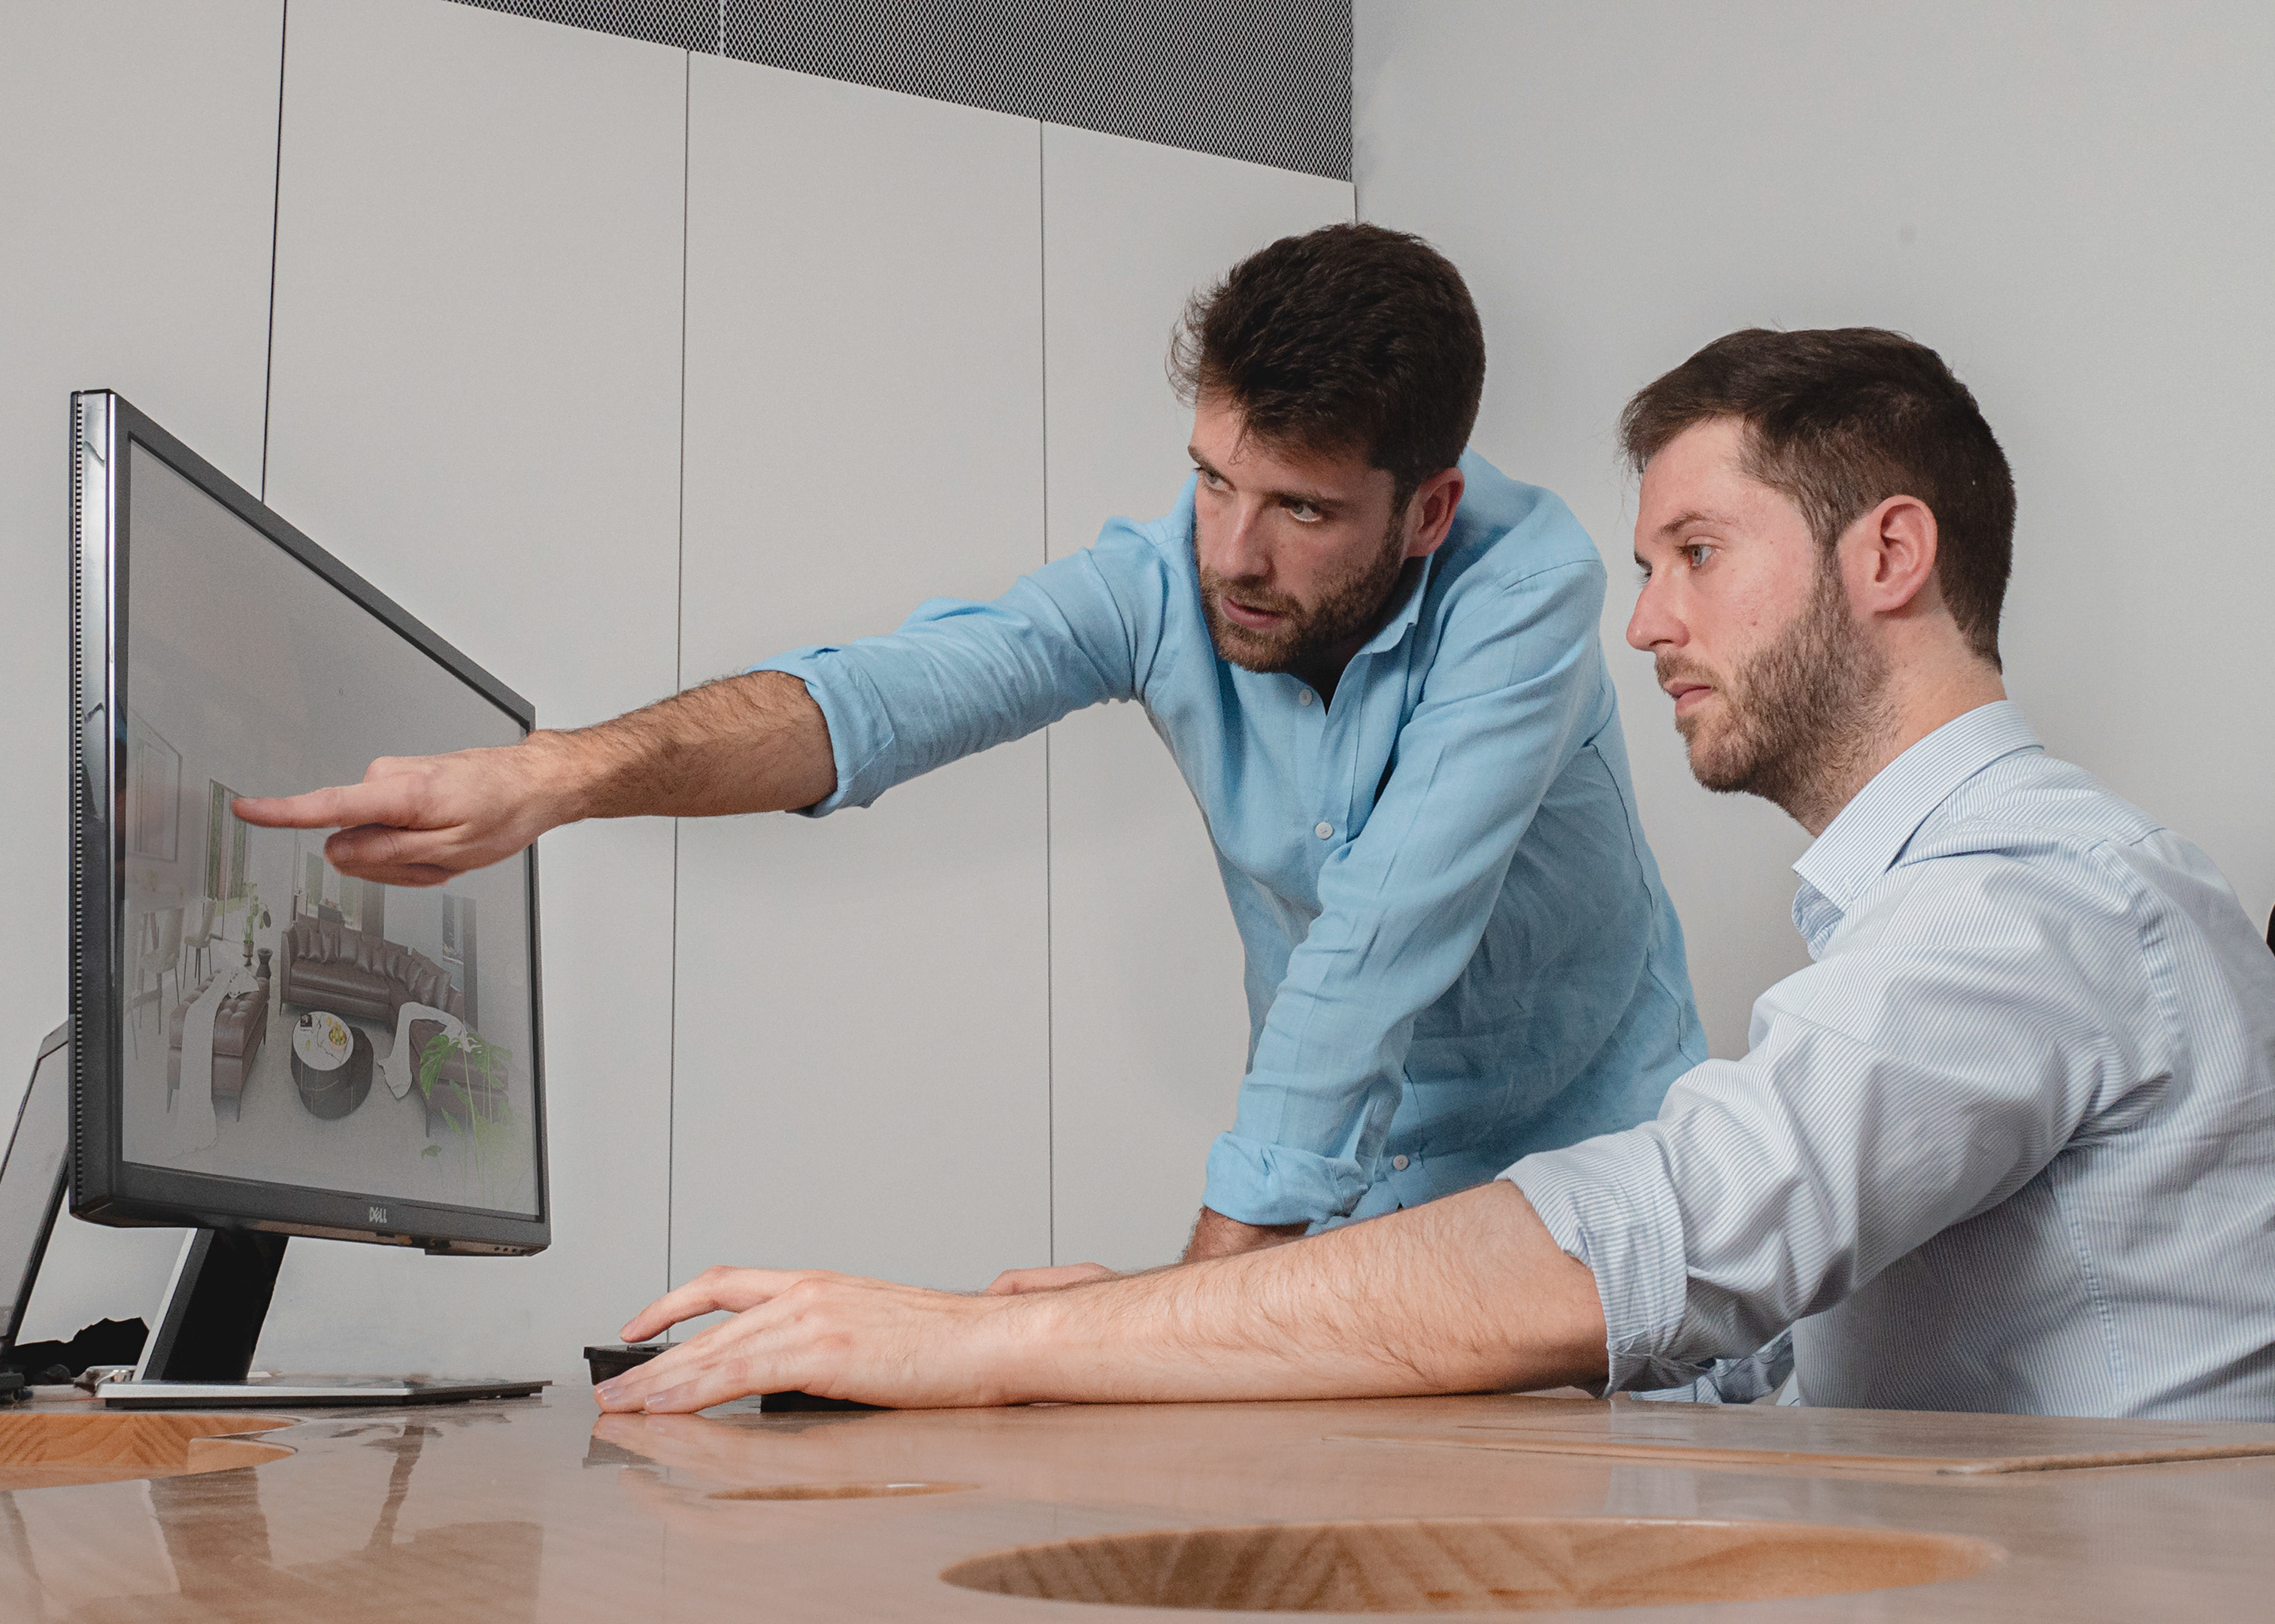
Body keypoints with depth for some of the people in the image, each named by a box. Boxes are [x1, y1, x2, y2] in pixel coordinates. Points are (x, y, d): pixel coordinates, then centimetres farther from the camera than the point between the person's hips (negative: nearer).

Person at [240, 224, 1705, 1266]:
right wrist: (555, 775, -45)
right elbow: (891, 694, -28)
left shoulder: (1523, 585, -24)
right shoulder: (1166, 583, -13)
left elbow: (1377, 948, -31)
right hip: (1345, 1186, 4)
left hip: (1580, 1180, -3)